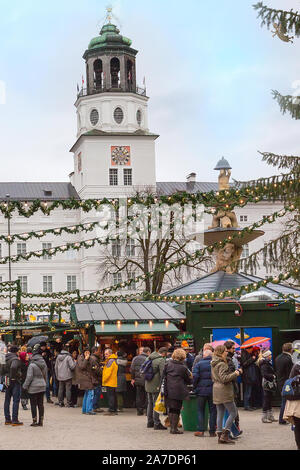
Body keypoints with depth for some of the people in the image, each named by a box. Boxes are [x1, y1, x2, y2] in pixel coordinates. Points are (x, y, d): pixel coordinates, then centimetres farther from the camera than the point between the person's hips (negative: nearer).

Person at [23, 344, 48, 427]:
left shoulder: (32, 365, -16)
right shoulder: (44, 364, 4)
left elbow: (29, 377, -14)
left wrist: (25, 386, -3)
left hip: (33, 387, -6)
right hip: (42, 386, 6)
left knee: (33, 404, 1)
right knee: (40, 404, 10)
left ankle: (34, 421, 2)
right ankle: (41, 421, 13)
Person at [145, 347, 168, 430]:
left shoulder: (149, 358, 10)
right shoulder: (161, 360, -15)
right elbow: (162, 374, -19)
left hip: (148, 385, 8)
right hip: (156, 386, -8)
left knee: (150, 403, 17)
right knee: (156, 404, -3)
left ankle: (150, 422, 24)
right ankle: (157, 424, -2)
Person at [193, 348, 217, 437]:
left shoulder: (198, 364, -2)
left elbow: (195, 376, -11)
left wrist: (195, 387, 2)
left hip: (201, 390, -1)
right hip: (213, 390, 1)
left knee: (200, 410, 9)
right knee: (213, 410, 7)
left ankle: (200, 430, 2)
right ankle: (212, 431, 6)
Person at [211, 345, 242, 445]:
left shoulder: (214, 364, 13)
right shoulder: (222, 364, -16)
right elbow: (224, 378, -23)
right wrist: (235, 374, -15)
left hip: (216, 390, 9)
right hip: (224, 391, -9)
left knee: (220, 413, 10)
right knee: (233, 412, -3)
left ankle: (220, 435, 10)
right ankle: (225, 435, -8)